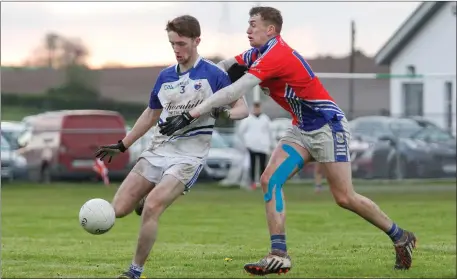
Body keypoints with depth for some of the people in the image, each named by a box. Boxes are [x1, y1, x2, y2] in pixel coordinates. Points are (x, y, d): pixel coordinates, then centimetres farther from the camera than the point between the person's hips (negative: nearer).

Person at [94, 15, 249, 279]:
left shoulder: (213, 74, -6)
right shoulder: (165, 76, 10)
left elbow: (243, 108, -4)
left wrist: (224, 112, -26)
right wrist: (121, 145, 23)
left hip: (189, 155, -6)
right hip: (158, 150, 6)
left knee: (151, 208, -24)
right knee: (119, 209, -5)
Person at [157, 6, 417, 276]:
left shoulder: (277, 55, -25)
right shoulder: (260, 54, 4)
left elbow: (236, 90, -31)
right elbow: (223, 67, 12)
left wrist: (190, 116, -33)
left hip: (328, 126, -9)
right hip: (302, 130, 9)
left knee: (345, 198, -7)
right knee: (270, 179, -8)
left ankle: (400, 237, 13)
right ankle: (279, 255, -9)